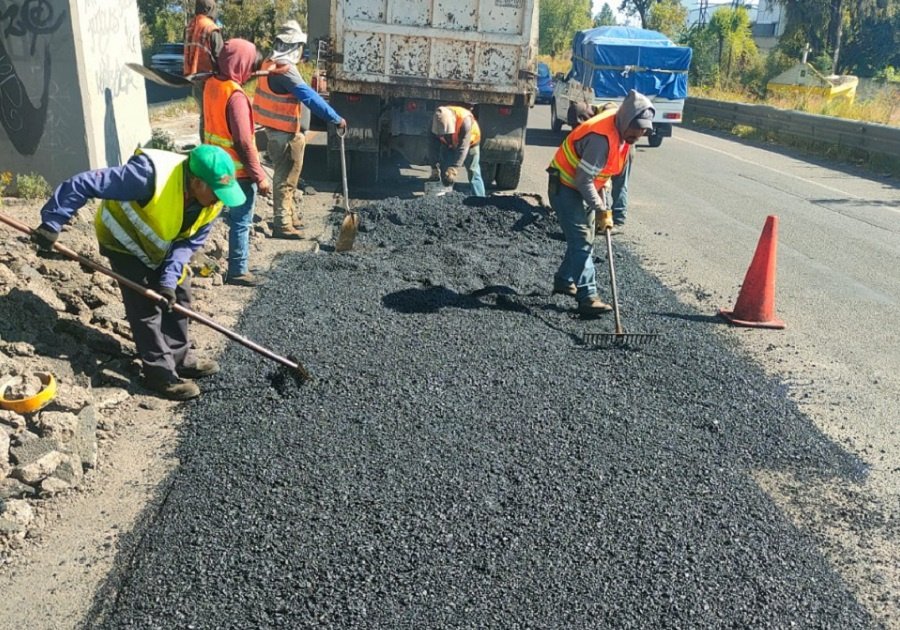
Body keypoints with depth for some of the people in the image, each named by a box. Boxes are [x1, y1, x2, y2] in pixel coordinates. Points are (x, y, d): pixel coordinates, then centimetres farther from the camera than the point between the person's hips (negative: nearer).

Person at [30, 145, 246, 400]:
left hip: (161, 244, 7)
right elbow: (83, 184, -37)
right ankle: (161, 374, 4)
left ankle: (180, 358, 24)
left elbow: (190, 241, -12)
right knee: (145, 306, -6)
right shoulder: (150, 175, -41)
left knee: (178, 295, 9)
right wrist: (52, 224, -31)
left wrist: (169, 279, -23)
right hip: (124, 241, -6)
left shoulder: (212, 201, -21)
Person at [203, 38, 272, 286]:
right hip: (238, 171, -9)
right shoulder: (236, 96, -24)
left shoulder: (212, 84, 2)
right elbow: (244, 142, -24)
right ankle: (238, 271, 14)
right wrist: (259, 177, -17)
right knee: (241, 221, 4)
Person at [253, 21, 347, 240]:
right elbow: (309, 97, -29)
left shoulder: (270, 63, 9)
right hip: (284, 133, -10)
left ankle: (288, 214, 33)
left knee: (285, 175, 20)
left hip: (276, 129, 10)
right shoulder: (285, 69, -22)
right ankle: (283, 224, 2)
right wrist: (336, 118, -28)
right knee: (285, 178, -3)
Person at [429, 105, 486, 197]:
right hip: (448, 145, 3)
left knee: (474, 174, -8)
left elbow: (463, 148, -41)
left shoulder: (465, 120, -40)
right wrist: (435, 168, -31)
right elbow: (434, 146, -24)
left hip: (469, 142, -3)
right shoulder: (435, 122, -29)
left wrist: (453, 169, -46)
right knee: (445, 175, -3)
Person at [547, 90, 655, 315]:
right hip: (566, 187, -9)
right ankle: (588, 297, -13)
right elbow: (583, 180, -30)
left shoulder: (620, 126, -4)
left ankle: (564, 280, 32)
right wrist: (603, 210, -24)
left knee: (583, 238, 17)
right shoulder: (602, 137, -32)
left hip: (583, 186, 9)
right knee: (582, 240, -13)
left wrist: (602, 194, 11)